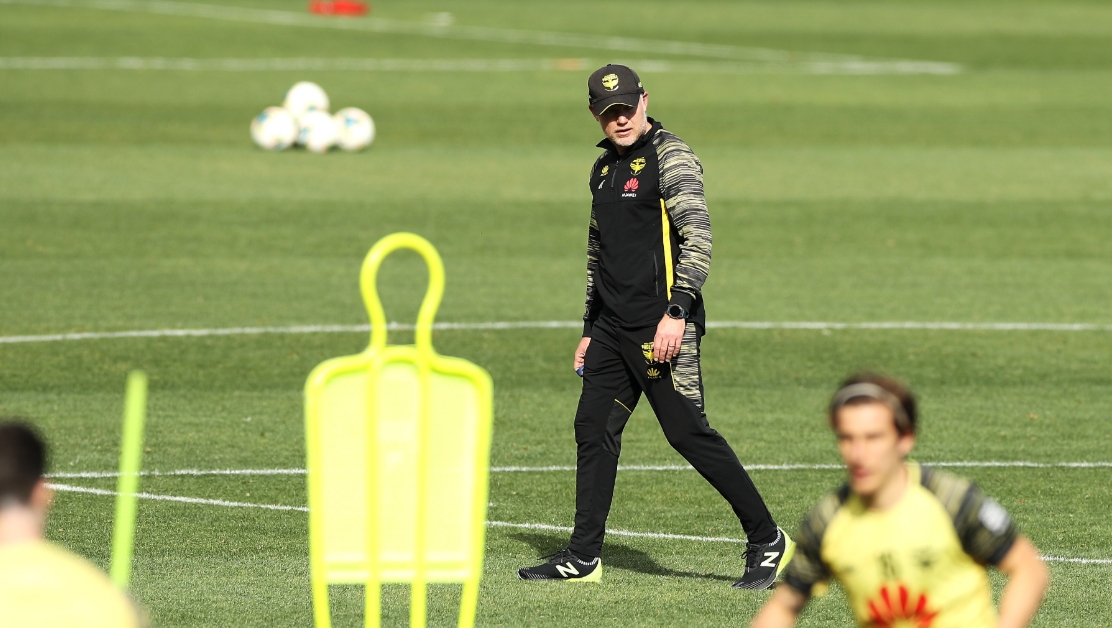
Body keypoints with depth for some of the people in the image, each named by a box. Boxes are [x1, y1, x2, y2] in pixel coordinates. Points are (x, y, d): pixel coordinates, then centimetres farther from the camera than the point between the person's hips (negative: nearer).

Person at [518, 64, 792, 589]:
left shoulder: (671, 157, -7)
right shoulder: (604, 167, 19)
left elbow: (698, 236, -17)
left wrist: (676, 311, -25)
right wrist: (590, 329, 24)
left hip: (663, 326, -8)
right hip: (613, 328, 8)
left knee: (688, 432, -10)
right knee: (593, 428, 6)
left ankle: (767, 541, -3)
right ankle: (582, 559, 12)